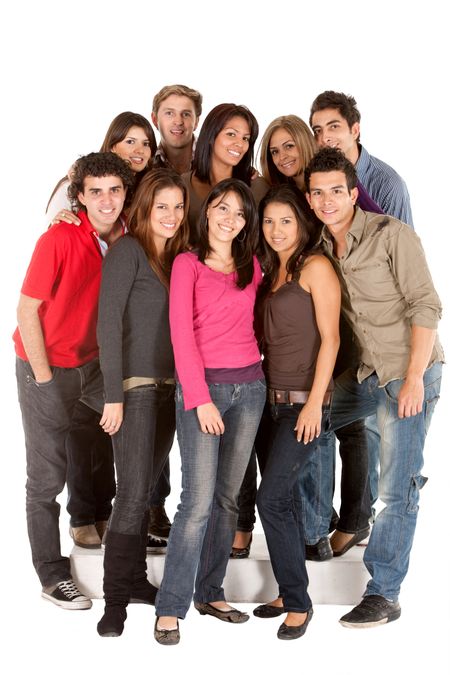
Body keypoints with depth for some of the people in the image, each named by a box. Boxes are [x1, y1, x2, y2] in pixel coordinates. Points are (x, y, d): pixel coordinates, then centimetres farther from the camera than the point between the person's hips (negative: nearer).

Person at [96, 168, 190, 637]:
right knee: (133, 491, -8)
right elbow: (109, 322, -14)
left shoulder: (178, 256, 13)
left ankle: (135, 579, 23)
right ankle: (115, 598, 0)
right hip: (134, 386, -6)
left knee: (146, 488, 12)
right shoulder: (128, 250, -8)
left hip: (168, 387, 6)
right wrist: (114, 394, -17)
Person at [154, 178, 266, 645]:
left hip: (249, 385, 5)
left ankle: (209, 593, 19)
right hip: (201, 385, -5)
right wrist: (200, 399, -13)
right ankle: (170, 608, -3)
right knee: (198, 500, -10)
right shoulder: (187, 265, -2)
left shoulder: (252, 267, 13)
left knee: (228, 497, 8)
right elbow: (181, 335, -8)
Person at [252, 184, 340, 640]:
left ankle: (298, 602, 0)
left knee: (272, 498, -12)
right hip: (274, 398, 7)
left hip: (305, 400, -7)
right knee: (284, 498, 10)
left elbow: (329, 338, -12)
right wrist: (264, 390, 7)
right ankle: (290, 595, 20)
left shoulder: (315, 267, -7)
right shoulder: (271, 272, 16)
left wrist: (314, 402, -17)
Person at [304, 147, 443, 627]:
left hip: (408, 373, -7)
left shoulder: (391, 234, -12)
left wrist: (414, 378, -21)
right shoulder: (321, 247, 7)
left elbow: (426, 306, -15)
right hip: (365, 373, 7)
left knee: (396, 491, -5)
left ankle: (383, 596, 6)